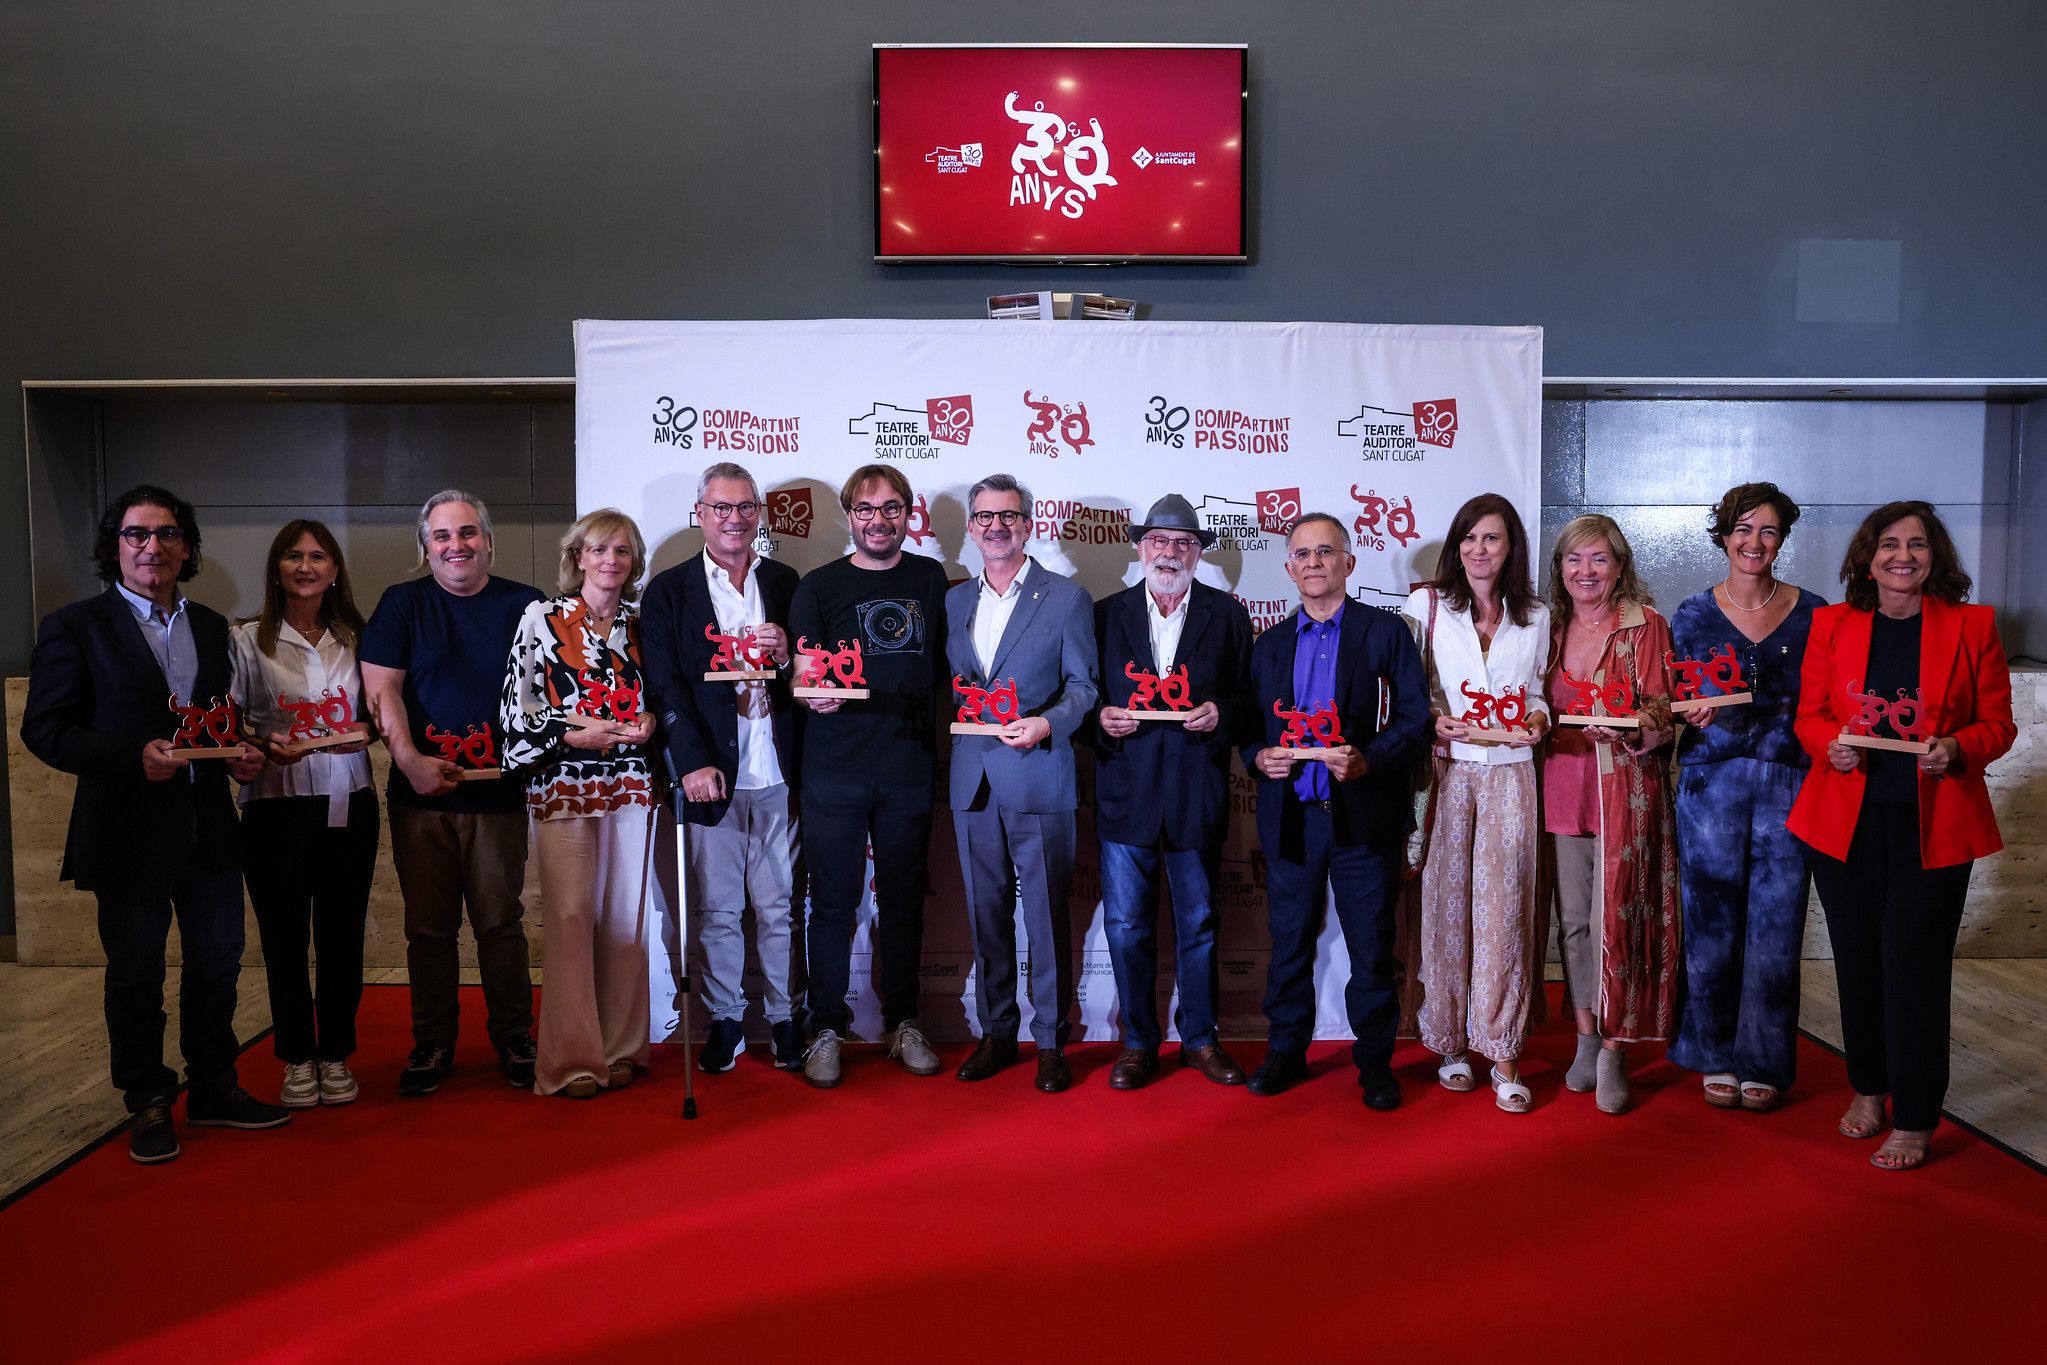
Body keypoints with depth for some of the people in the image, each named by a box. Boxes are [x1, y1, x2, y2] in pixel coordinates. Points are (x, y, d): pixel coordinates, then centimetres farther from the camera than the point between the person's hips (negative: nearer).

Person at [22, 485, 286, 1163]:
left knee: (217, 963, 13)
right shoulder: (75, 626, -5)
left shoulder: (211, 627, 11)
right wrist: (133, 759, -21)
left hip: (209, 826, 5)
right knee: (135, 974, 8)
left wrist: (239, 753, -2)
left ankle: (213, 1088, 29)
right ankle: (147, 1103, 23)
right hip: (128, 830, -5)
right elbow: (45, 729, -9)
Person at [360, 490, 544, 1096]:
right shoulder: (403, 603, 5)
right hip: (421, 792, 1)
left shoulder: (524, 606, 5)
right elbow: (381, 688, -2)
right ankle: (432, 1044, 20)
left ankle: (513, 1038, 18)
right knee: (428, 926, 8)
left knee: (500, 922, 5)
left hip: (499, 792, 0)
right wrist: (410, 759, -14)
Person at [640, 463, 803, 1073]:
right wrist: (693, 764, -13)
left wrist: (786, 653, -10)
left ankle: (786, 1016, 22)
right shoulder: (668, 591, 3)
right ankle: (725, 1020, 21)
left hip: (778, 773, 2)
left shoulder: (785, 583, 11)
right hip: (712, 773, -1)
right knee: (717, 909, 7)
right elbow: (665, 686, -3)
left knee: (779, 905, 9)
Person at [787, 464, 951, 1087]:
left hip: (909, 767, 2)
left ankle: (902, 1024, 22)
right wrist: (813, 692, -21)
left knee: (904, 900, 10)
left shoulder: (930, 579, 10)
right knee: (833, 902, 3)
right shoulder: (819, 586, 3)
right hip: (834, 772, -2)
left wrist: (936, 736, 5)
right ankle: (825, 1030, 14)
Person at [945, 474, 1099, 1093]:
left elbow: (1084, 684, -2)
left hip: (1038, 778, -4)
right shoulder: (954, 600, 14)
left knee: (1047, 915, 0)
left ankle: (1050, 1041, 12)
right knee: (986, 914, 11)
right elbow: (948, 682, 15)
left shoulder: (1067, 597, 1)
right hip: (973, 780, 4)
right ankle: (995, 1034, 23)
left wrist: (1047, 723, -18)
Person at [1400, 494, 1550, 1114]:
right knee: (1446, 906, 3)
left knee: (1502, 911, -2)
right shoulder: (1426, 605, 3)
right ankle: (1450, 1043, 15)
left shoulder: (1534, 616, 10)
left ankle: (1502, 1053, 5)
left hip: (1510, 774, 1)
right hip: (1446, 771, -1)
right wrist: (1434, 722, -13)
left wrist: (1536, 720, -3)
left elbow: (1536, 689, 18)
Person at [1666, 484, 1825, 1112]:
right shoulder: (1693, 615, 4)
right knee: (1712, 924, 4)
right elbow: (1672, 708, 7)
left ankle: (1762, 1062, 17)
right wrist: (1694, 716, -13)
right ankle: (1717, 1057, 19)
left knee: (1776, 927, 3)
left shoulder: (1813, 614, 5)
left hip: (1788, 784, 0)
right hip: (1711, 782, 0)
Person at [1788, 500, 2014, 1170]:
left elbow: (1998, 724, 5)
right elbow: (1809, 714, 8)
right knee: (1858, 960, 10)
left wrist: (1957, 749, -16)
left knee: (1914, 964, -2)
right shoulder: (1831, 624, 5)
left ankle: (1914, 1121, 9)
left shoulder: (1972, 625, 2)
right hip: (1847, 819, 2)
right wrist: (1830, 745, -13)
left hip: (1933, 825, -2)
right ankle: (1868, 1089, 28)